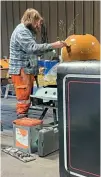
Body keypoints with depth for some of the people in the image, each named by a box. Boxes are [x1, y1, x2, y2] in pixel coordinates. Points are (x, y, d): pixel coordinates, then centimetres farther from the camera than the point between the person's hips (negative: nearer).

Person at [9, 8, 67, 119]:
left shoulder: (27, 31, 20)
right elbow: (33, 48, -25)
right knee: (24, 99, -8)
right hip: (21, 71, -10)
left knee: (27, 98, 13)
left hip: (28, 70, 10)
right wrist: (52, 46, -26)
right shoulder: (21, 31, -13)